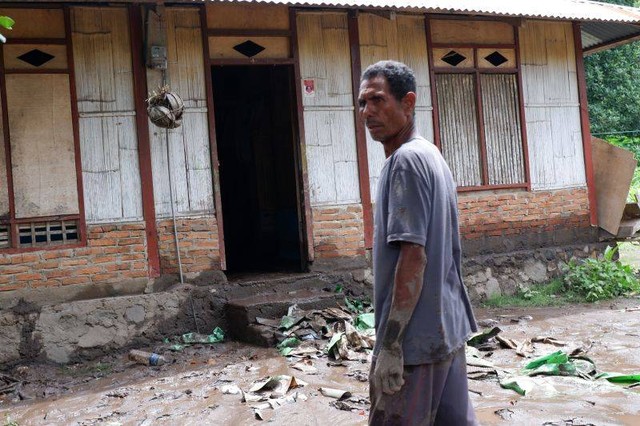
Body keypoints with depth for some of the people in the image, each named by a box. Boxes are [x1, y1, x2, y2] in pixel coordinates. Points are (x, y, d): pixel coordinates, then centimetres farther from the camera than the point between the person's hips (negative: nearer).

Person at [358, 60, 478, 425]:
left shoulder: (406, 160, -15)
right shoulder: (433, 156, 14)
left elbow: (413, 257, -22)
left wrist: (390, 344, -19)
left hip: (416, 337, -9)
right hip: (448, 328, 9)